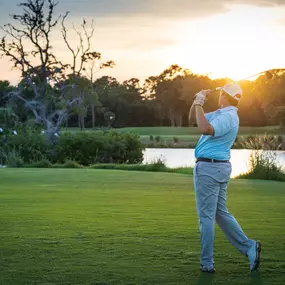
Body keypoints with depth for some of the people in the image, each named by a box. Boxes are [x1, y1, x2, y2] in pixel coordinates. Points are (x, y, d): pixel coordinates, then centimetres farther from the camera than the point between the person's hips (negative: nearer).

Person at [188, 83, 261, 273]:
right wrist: (197, 101, 6)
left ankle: (207, 263, 3)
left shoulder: (227, 116, -16)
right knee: (221, 213, 15)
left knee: (206, 216, -3)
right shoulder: (220, 114, 16)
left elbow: (205, 129, -33)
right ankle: (249, 247, 9)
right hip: (220, 167, 10)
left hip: (208, 168, -10)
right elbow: (193, 119, 22)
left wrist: (199, 104, -23)